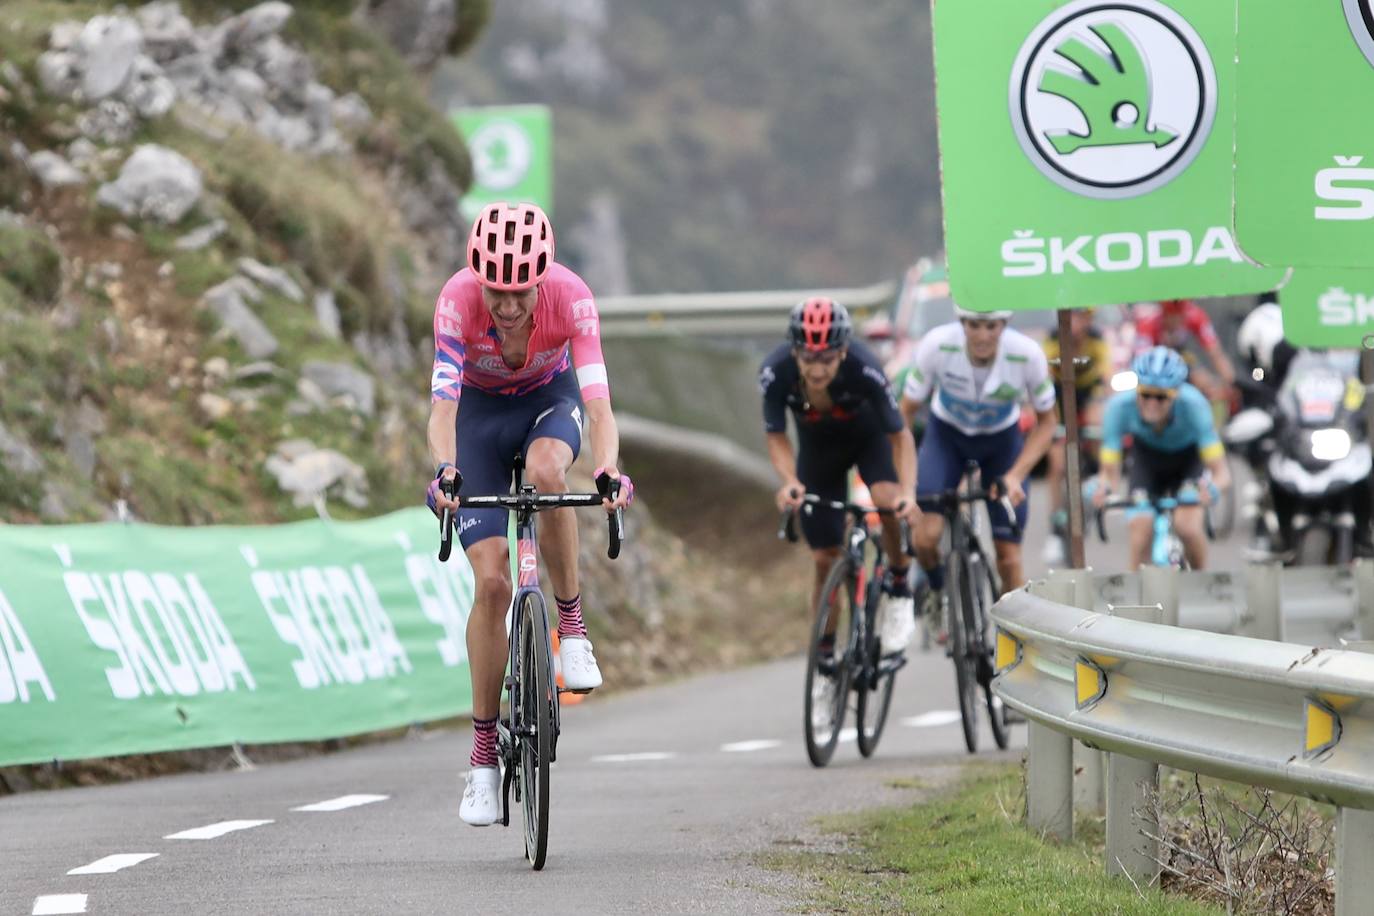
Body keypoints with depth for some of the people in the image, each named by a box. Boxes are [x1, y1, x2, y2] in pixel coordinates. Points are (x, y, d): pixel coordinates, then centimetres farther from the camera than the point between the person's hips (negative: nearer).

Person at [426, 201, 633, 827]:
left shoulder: (570, 296, -32)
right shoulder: (458, 299, -32)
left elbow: (597, 401, -38)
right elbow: (442, 401, -40)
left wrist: (608, 472, -56)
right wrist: (445, 470, -59)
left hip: (550, 399, 0)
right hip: (481, 408, 0)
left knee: (547, 472, -38)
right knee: (492, 582, -10)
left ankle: (572, 624, -16)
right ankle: (483, 756, -1)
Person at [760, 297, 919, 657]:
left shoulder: (864, 370, -38)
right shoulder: (775, 373, -33)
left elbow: (899, 435, -27)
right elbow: (776, 436, -19)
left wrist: (908, 491, -42)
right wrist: (789, 481, -37)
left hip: (867, 435, -2)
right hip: (818, 447, 2)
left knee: (889, 501, -32)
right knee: (825, 558, 2)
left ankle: (898, 584, -7)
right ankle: (825, 653, 20)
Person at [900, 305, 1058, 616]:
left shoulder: (1027, 354, -28)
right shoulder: (937, 345, -30)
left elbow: (1046, 421, -11)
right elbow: (905, 412, -17)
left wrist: (1016, 475, -22)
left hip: (1001, 441, 0)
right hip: (946, 436, 0)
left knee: (1009, 559, -5)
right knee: (927, 536, -20)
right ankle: (936, 587, 15)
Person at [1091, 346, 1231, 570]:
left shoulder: (1193, 405, -37)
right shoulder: (1120, 406, -34)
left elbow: (1221, 472, -36)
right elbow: (1110, 473, -29)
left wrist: (1212, 488, -58)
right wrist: (1104, 488, -52)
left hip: (1187, 457, -1)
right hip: (1147, 457, 1)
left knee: (1186, 525, -23)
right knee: (1141, 528, -20)